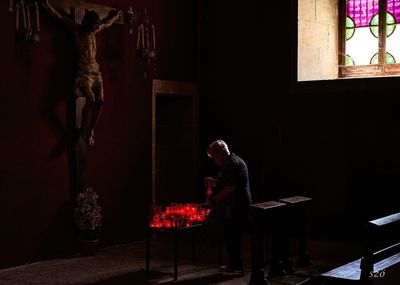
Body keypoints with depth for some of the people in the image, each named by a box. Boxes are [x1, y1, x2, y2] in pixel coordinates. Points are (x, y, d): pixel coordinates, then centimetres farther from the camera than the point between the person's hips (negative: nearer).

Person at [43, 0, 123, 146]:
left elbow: (107, 23, 31)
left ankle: (91, 131, 7)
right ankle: (83, 130, -1)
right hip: (84, 71, -6)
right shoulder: (77, 30, -3)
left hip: (95, 70, 6)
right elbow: (59, 16, -7)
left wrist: (116, 16, 45)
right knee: (91, 100, -19)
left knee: (100, 101, -5)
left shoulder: (94, 31, 11)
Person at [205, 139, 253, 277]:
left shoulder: (234, 165, -18)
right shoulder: (230, 163, 16)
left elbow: (231, 188, -24)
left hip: (235, 210, -11)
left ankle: (236, 268, 4)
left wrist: (214, 197, -16)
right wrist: (214, 182, 14)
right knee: (232, 238, 17)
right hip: (233, 209, 11)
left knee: (231, 239, -4)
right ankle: (233, 265, 26)